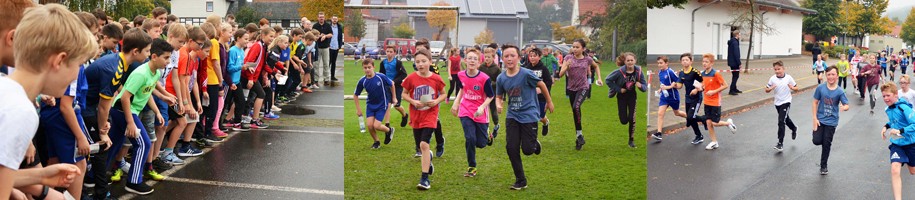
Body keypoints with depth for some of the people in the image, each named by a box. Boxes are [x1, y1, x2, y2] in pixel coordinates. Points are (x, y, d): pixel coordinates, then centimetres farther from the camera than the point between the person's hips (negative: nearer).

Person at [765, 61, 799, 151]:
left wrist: (792, 88, -22)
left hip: (786, 102, -4)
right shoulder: (772, 79, -5)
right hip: (777, 103, 4)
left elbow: (796, 88, 0)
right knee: (786, 119, 24)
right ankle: (794, 129, 55)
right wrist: (771, 88, -21)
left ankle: (780, 143, -10)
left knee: (781, 121, -13)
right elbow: (766, 90, 1)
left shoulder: (788, 78, -9)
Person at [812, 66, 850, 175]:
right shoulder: (820, 88, -8)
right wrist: (815, 118, -6)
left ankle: (823, 166, 23)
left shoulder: (840, 91, -11)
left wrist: (844, 107, -38)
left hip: (831, 121, -1)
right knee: (817, 141, -11)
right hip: (820, 119, 1)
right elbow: (815, 102, -1)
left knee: (826, 144, 5)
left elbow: (846, 105, -13)